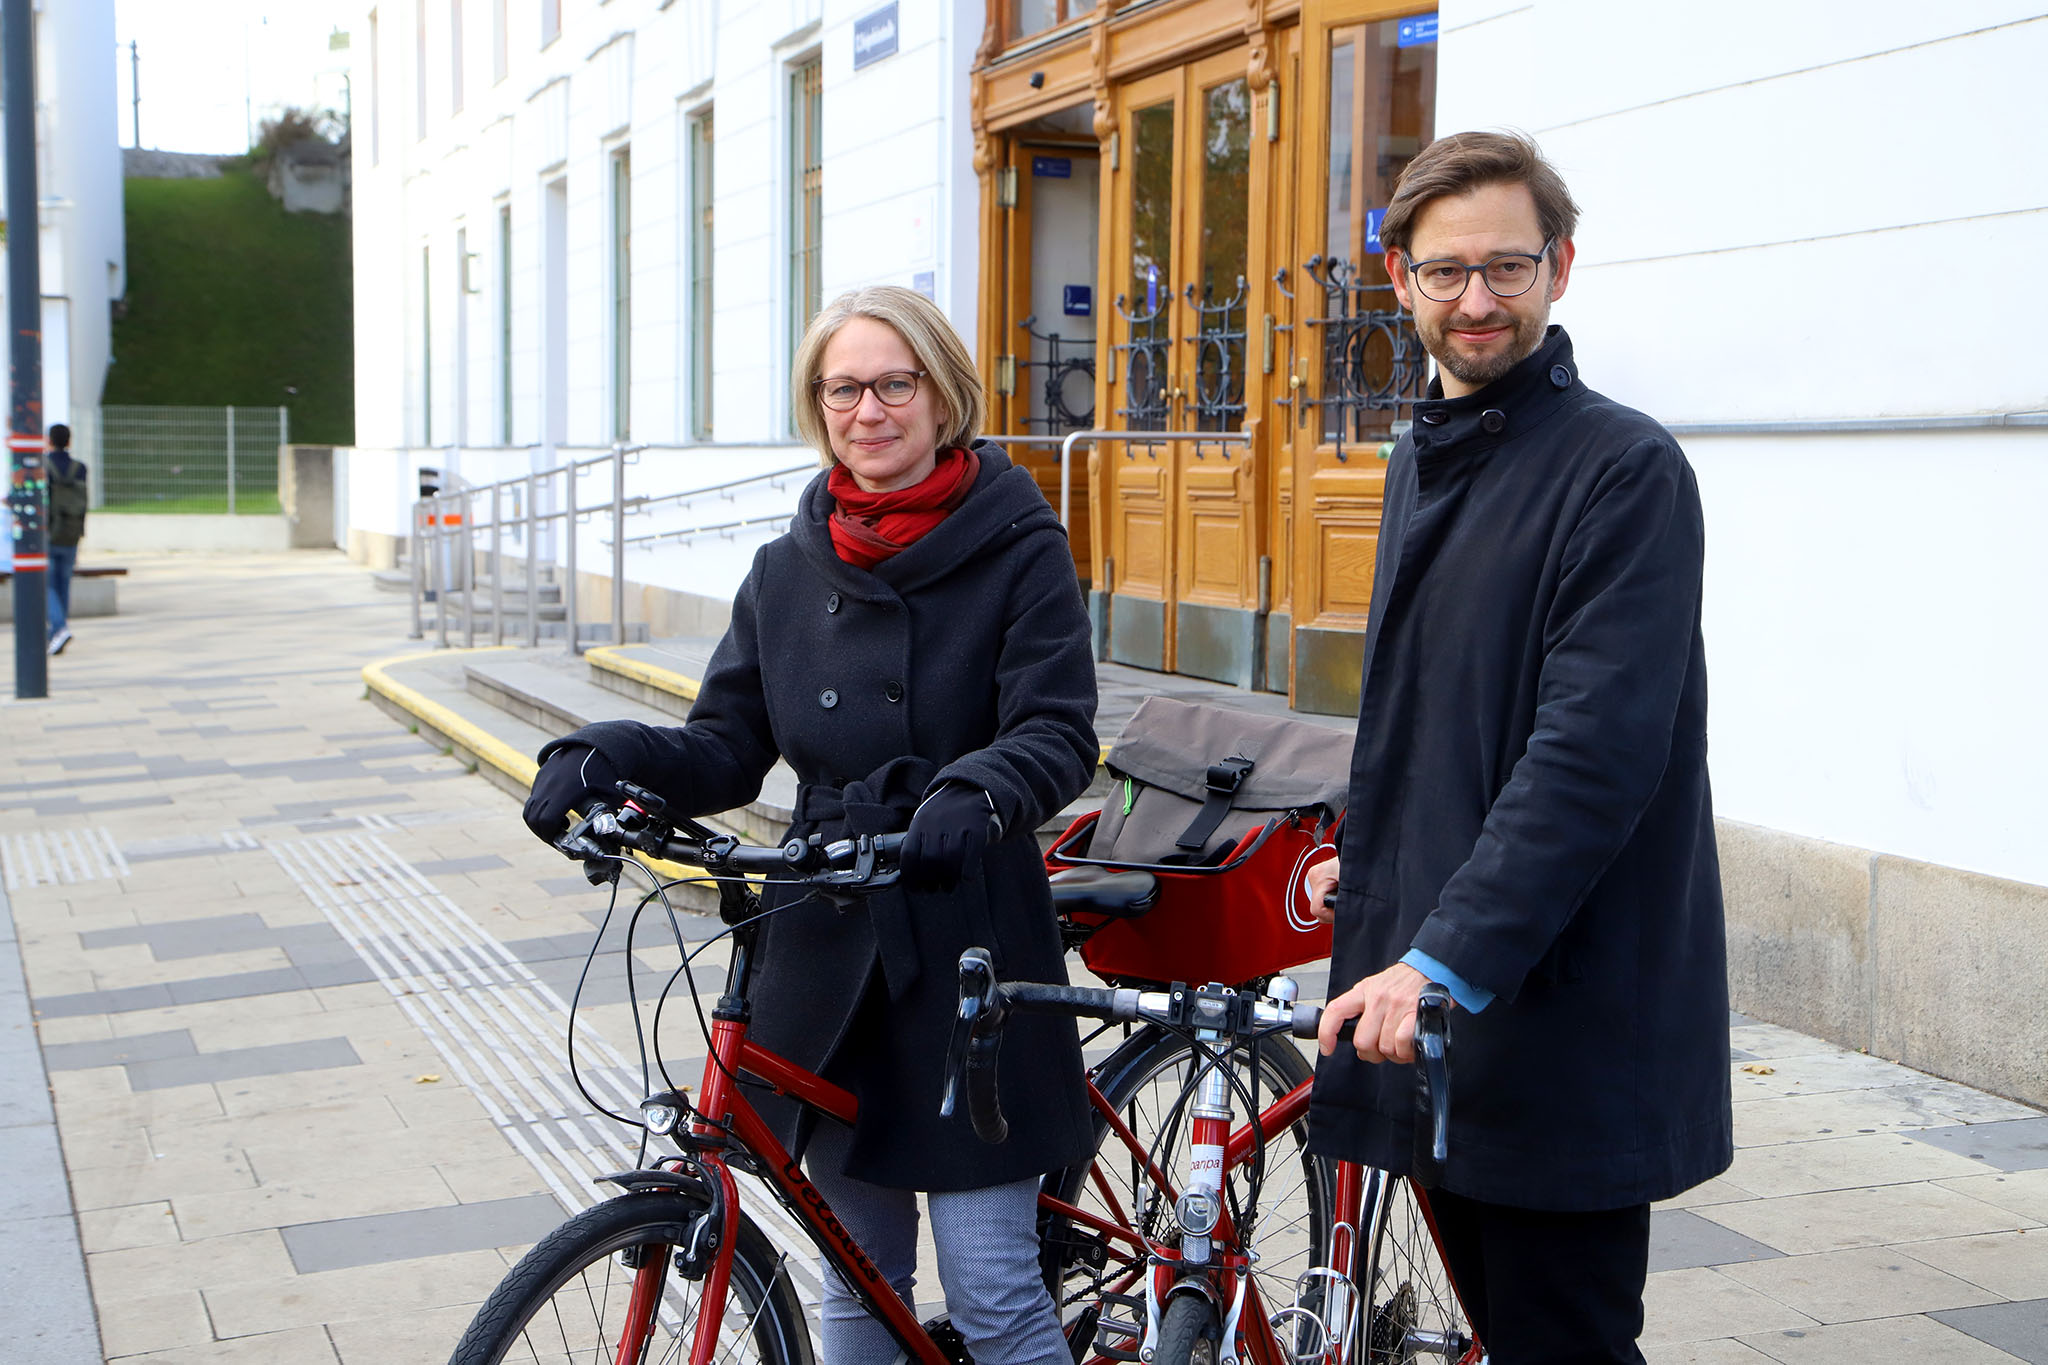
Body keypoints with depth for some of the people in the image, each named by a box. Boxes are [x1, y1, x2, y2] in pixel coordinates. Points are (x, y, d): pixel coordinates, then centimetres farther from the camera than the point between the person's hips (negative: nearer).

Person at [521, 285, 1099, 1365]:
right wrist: (605, 757, -11)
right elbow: (727, 748, 8)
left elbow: (1056, 734, -13)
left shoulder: (1018, 547, -4)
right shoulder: (789, 569, 9)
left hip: (968, 949, -4)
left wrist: (975, 792, -35)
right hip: (826, 946, 4)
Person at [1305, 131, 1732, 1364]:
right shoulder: (1422, 458, 15)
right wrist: (1373, 860, 26)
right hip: (1427, 989, 8)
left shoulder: (1626, 468, -13)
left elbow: (1596, 749, -22)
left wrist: (1447, 959, -28)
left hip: (1561, 1021, -8)